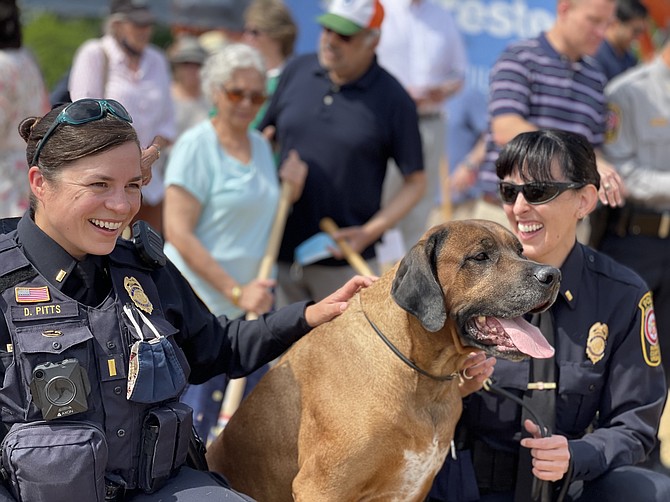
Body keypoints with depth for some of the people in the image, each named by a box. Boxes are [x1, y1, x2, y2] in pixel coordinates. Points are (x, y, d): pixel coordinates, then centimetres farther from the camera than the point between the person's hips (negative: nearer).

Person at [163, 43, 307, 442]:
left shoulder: (261, 146, 11)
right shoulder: (196, 147, -11)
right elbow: (178, 232, -17)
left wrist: (291, 191, 2)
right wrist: (235, 291, -19)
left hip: (251, 305, 7)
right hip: (199, 305, -7)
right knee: (191, 427, -5)